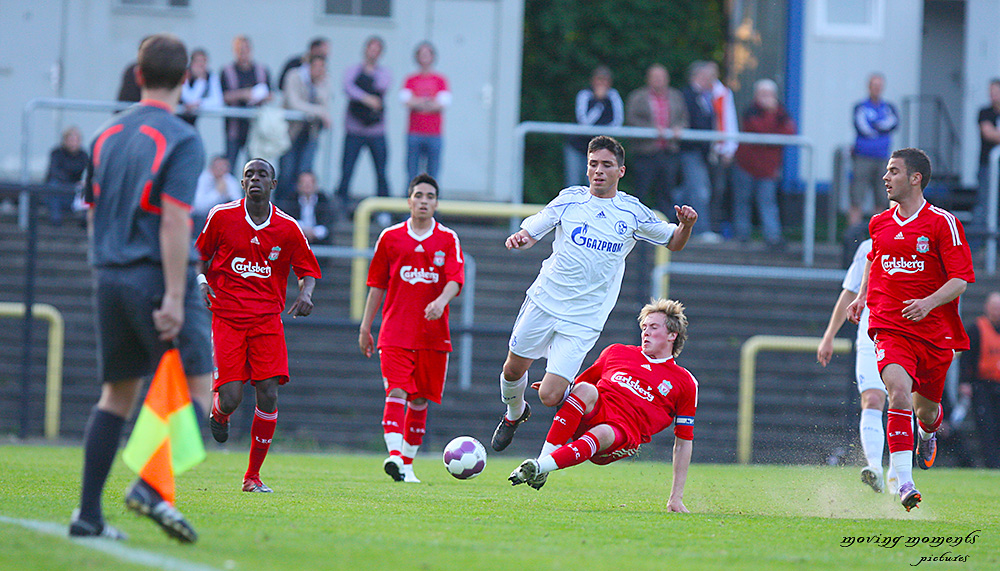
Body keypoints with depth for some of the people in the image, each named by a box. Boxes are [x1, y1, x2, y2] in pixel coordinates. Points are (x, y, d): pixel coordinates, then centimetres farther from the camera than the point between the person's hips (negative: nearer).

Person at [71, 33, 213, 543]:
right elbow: (174, 220, -17)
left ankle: (88, 512, 6)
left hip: (110, 276, 7)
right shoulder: (181, 141, -9)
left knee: (117, 393, 13)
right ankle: (152, 484, -20)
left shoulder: (107, 135, 12)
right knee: (200, 385, -1)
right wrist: (174, 297, -19)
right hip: (157, 276, -7)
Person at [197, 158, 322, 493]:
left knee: (268, 396, -11)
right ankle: (219, 413, 28)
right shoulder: (222, 216, 1)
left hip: (267, 319, 1)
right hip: (227, 315, -1)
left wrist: (305, 294, -9)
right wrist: (201, 281, -5)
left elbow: (308, 269, 11)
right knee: (230, 399, -13)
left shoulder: (287, 227, 1)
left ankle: (253, 475, 2)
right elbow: (201, 255, 15)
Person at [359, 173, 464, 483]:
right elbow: (377, 285, 12)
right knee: (396, 393, -16)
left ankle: (407, 462, 18)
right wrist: (365, 327, 11)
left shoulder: (448, 239, 6)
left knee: (420, 400, 7)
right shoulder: (390, 237, 8)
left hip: (433, 334, 1)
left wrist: (441, 301, -28)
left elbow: (455, 279, -6)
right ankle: (395, 455, -29)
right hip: (395, 331, -1)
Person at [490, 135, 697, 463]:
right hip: (543, 301, 2)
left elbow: (674, 243, 12)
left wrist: (685, 225, -11)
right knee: (514, 368, 13)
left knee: (549, 396, -12)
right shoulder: (570, 199, 1)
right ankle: (514, 413, 45)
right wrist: (519, 239, -19)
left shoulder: (633, 212, 0)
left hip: (583, 319, -2)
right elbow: (530, 232, 5)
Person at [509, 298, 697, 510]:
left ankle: (538, 468, -53)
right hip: (593, 415, 3)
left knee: (602, 433, -39)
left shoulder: (686, 383, 14)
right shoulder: (617, 353, 23)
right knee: (584, 389, -31)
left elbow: (683, 441, 13)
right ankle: (544, 457, -37)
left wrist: (676, 498, 7)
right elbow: (580, 382, 32)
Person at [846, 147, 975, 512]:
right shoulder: (879, 223, 8)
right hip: (889, 328, 1)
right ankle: (904, 484, -29)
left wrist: (929, 303, -24)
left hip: (934, 330, -1)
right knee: (899, 391, -25)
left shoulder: (943, 223, -7)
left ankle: (928, 434, 54)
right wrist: (862, 297, 16)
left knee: (926, 409, 13)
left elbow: (961, 279, -9)